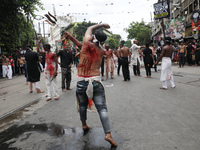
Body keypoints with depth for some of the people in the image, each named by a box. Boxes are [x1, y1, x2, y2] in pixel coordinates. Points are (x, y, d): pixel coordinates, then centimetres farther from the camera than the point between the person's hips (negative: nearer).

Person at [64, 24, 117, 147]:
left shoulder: (87, 43, -3)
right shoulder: (102, 51, 5)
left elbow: (90, 28, 19)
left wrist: (102, 25, 27)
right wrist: (71, 38, 16)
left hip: (81, 82, 1)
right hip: (95, 82, 0)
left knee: (82, 105, 22)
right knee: (102, 108, -1)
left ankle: (84, 125, 40)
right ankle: (108, 134, -6)